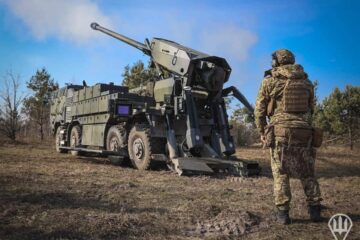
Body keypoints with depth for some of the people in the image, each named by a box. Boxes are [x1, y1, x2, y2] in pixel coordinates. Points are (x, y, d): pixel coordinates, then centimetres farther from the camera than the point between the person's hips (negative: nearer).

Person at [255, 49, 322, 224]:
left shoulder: (270, 81, 1)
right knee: (307, 173, 14)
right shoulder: (306, 81, 13)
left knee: (281, 173, 4)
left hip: (280, 131, -3)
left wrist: (262, 132, 11)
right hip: (304, 132, 3)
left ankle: (282, 212, 2)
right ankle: (314, 209, 15)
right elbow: (311, 108, 17)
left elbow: (260, 109, 1)